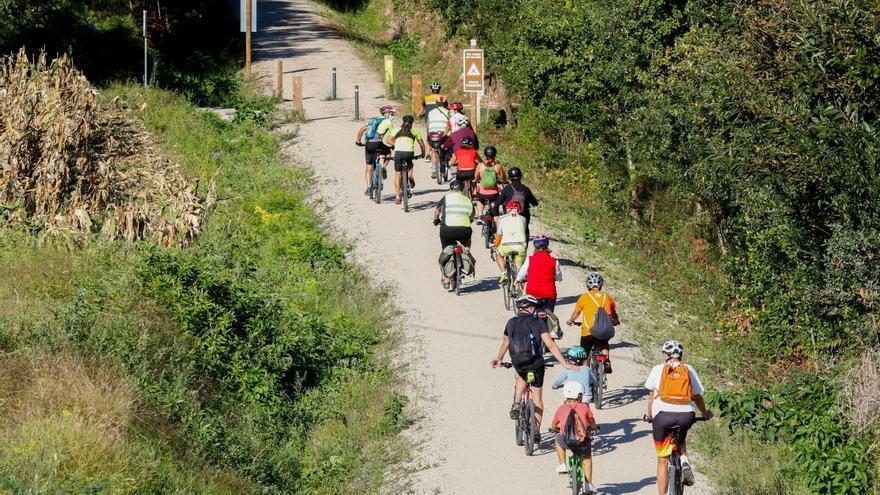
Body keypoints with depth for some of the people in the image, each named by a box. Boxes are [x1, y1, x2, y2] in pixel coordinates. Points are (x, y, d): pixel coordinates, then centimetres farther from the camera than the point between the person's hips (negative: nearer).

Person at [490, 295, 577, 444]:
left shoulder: (511, 323, 3)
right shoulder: (538, 322, -7)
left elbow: (505, 343, 18)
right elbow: (550, 345, -15)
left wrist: (498, 358, 38)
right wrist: (565, 364, -15)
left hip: (518, 363, 2)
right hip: (536, 364, -2)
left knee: (522, 377, 38)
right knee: (537, 397, 12)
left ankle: (516, 404, 19)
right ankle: (537, 431, 9)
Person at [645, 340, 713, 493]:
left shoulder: (658, 370, 8)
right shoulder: (689, 370, 11)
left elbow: (651, 396, 10)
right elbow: (697, 396, 14)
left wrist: (649, 415, 24)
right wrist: (705, 414, 30)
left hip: (663, 415, -1)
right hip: (686, 416, 1)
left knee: (662, 460, 11)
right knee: (680, 441, 34)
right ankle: (684, 461, 3)